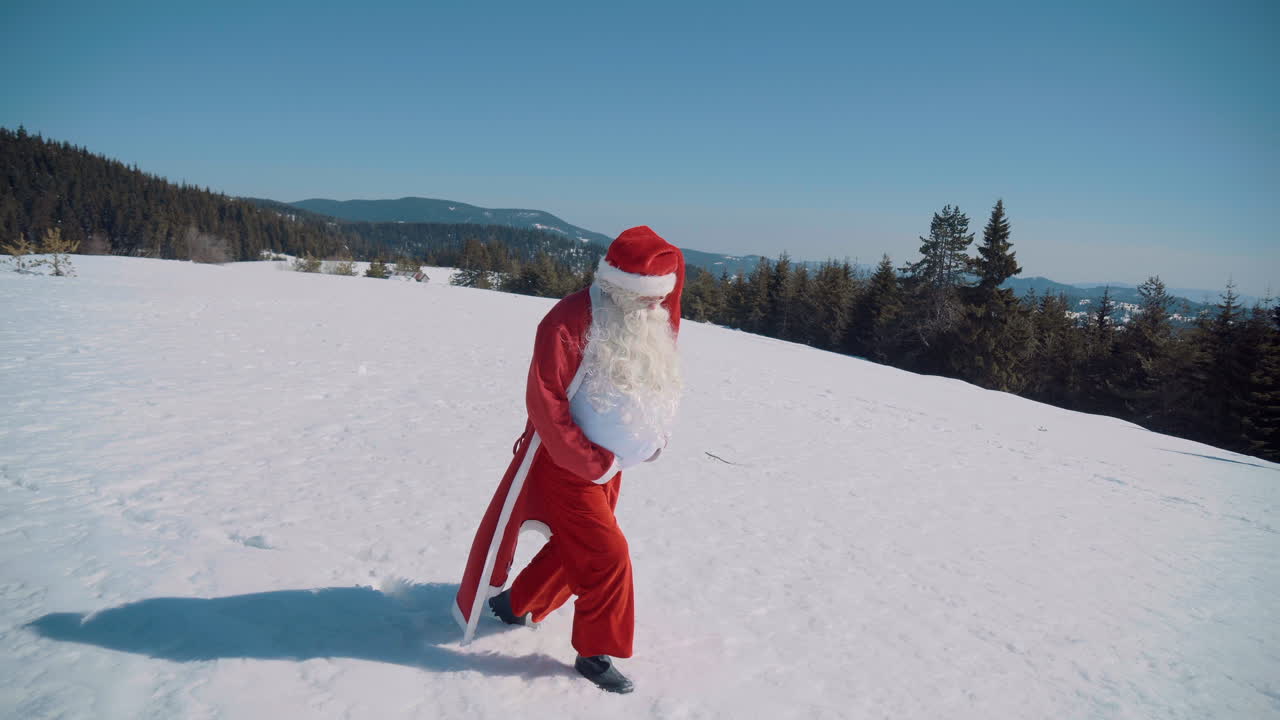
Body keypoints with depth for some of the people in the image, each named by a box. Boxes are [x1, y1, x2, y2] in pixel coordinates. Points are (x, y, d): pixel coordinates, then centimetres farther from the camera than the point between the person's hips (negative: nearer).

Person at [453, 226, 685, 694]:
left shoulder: (652, 326, -1)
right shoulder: (571, 320, -25)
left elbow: (658, 391, 14)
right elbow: (544, 403, -25)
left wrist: (653, 440, 1)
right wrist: (593, 463, -22)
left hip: (610, 465, 8)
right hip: (566, 462, -8)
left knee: (574, 547, 20)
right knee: (607, 555, -7)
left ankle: (516, 602, 44)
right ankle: (596, 653, 15)